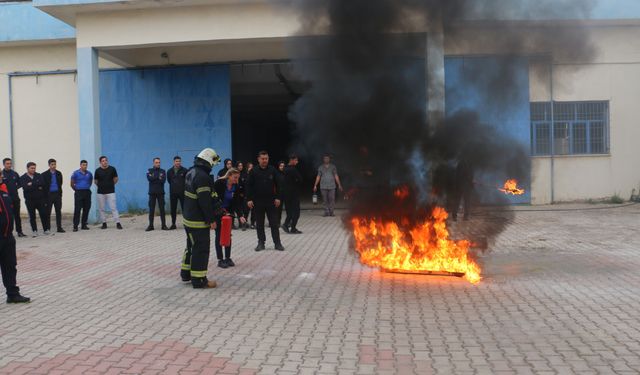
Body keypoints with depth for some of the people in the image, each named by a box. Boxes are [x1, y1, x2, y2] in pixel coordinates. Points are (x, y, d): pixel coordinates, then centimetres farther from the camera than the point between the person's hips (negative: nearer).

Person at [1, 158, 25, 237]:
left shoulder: (15, 174, 7)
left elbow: (20, 183, 16)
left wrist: (15, 188, 2)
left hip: (15, 197, 3)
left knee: (17, 215, 7)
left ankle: (19, 231, 11)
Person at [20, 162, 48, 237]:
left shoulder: (38, 175, 7)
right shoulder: (23, 178, 0)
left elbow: (42, 184, -10)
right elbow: (26, 188, -15)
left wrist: (32, 184, -13)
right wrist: (37, 187, -13)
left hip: (40, 199, 1)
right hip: (29, 200, -1)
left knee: (43, 214, 0)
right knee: (32, 216, 4)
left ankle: (45, 229, 12)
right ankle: (35, 231, 12)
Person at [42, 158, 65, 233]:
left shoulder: (59, 173, 8)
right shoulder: (45, 174, -2)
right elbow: (43, 185, -2)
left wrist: (60, 193, 4)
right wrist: (45, 195, -6)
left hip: (57, 194, 3)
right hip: (49, 195, -3)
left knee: (58, 211, 4)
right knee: (48, 212, 2)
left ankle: (59, 228, 8)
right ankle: (48, 228, 8)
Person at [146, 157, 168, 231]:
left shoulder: (163, 171, 8)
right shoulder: (149, 171, 8)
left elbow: (163, 180, -9)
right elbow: (149, 178, -12)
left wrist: (154, 178, -13)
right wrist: (158, 177, -8)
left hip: (160, 192, 0)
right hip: (152, 192, 0)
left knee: (162, 209, -1)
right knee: (151, 209, 2)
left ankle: (164, 225, 3)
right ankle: (150, 225, 7)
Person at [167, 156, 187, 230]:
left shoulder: (184, 170, -4)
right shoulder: (170, 171, 6)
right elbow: (169, 180, 17)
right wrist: (174, 186, 11)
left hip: (182, 192, -3)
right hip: (173, 193, 3)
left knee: (184, 208, -1)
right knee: (173, 209, 7)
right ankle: (173, 224, 16)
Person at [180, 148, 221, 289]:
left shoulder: (191, 172, 8)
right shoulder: (202, 177, -23)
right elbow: (205, 202, -25)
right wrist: (211, 220, -19)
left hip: (188, 217, 10)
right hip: (199, 221, -10)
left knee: (191, 246, 21)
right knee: (201, 249, -1)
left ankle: (186, 273, 32)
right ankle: (198, 280, 4)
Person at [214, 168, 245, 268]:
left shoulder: (236, 187, -5)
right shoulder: (219, 183, -20)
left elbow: (237, 203, -7)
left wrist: (240, 215, -19)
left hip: (228, 212, 5)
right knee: (219, 235, -1)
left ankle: (228, 258, 15)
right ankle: (220, 260, 5)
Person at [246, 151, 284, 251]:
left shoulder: (273, 170, 1)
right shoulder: (254, 171, 0)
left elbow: (277, 185, 3)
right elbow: (249, 186, 0)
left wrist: (278, 198, -4)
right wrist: (249, 199, -6)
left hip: (271, 201, 0)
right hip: (258, 202, 0)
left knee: (274, 223, 2)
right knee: (259, 224, 8)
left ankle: (277, 243, 7)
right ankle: (261, 243, 17)